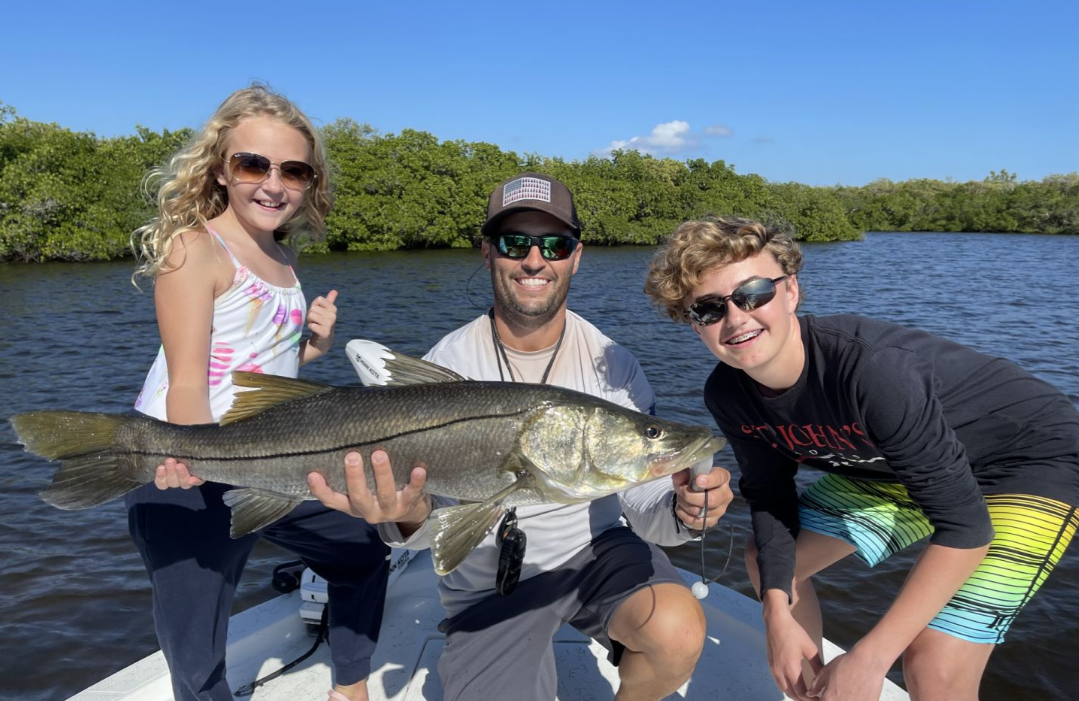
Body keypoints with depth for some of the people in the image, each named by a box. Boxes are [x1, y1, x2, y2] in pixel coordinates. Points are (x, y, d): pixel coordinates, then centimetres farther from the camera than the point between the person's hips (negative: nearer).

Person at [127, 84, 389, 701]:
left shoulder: (280, 260, 9)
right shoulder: (195, 246, -12)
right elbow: (186, 383, -19)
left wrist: (314, 345, -2)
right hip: (186, 475, -8)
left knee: (366, 549, 20)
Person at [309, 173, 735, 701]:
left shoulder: (612, 365, -12)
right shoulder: (446, 366, -14)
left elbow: (645, 506, -12)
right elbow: (428, 514, -17)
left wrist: (683, 512, -35)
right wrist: (409, 516, -41)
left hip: (594, 551, 1)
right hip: (487, 578, 0)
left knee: (678, 633, -26)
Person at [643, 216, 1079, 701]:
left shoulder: (870, 369, -37)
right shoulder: (727, 394, -16)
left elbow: (964, 526, -31)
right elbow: (769, 494, -2)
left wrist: (868, 658, -29)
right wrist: (778, 614, -12)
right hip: (895, 466, 6)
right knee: (768, 562, 8)